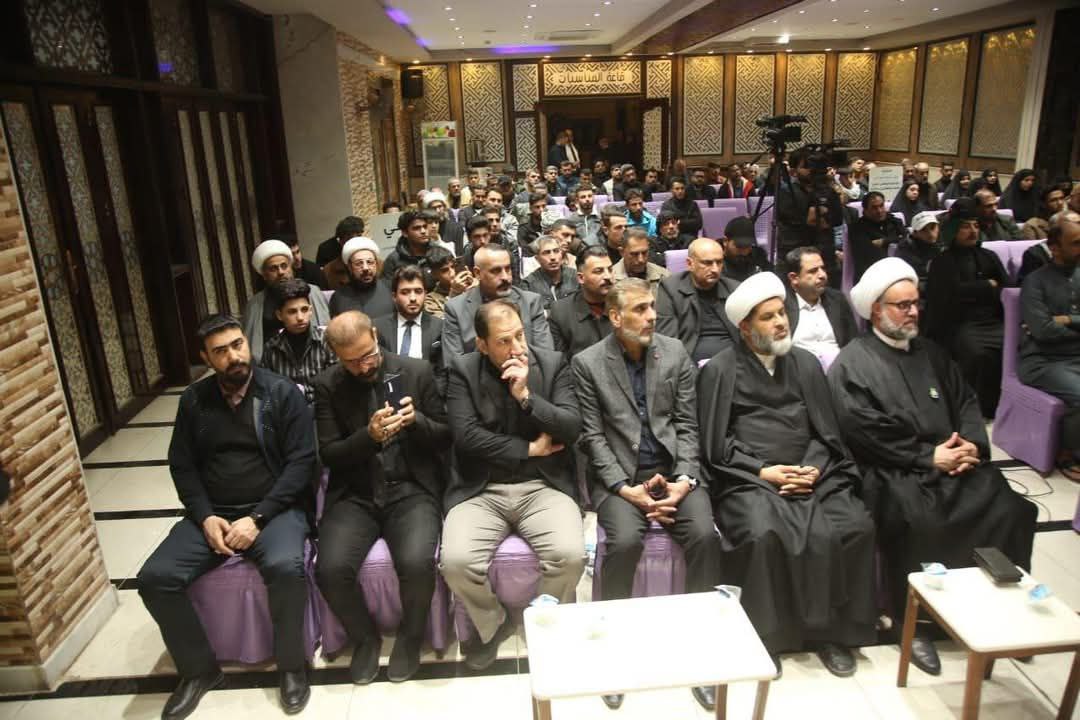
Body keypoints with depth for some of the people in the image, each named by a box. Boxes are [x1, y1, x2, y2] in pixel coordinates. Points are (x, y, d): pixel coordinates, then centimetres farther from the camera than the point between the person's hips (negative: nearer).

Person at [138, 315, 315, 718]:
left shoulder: (282, 393, -5)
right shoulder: (194, 400, 8)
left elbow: (301, 461, -9)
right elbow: (182, 465, 9)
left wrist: (257, 518, -18)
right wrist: (205, 517, -8)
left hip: (274, 509, -4)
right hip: (212, 513, 4)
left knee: (285, 568, -33)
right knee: (155, 579, -17)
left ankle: (291, 665, -6)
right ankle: (199, 669, 8)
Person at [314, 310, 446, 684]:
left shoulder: (417, 371, 0)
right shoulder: (328, 385, 2)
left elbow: (445, 436, 4)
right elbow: (329, 455, -1)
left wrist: (417, 421, -17)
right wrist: (368, 435, -20)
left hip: (411, 490, -1)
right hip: (354, 495, 2)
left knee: (417, 564, -27)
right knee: (331, 569, -22)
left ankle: (410, 635, 7)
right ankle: (364, 637, 9)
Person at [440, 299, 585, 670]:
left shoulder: (552, 363, 3)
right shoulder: (462, 369, 0)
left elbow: (573, 428, -4)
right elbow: (467, 435, -9)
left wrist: (526, 395, -16)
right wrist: (530, 449, -7)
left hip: (543, 486, 1)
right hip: (481, 490, 0)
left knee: (570, 555, -25)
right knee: (456, 561, -24)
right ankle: (492, 623, 10)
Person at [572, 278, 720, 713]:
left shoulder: (675, 353, 6)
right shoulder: (587, 363, -2)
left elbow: (686, 425, 5)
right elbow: (593, 436, -5)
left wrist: (684, 479, -10)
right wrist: (626, 488, -16)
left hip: (673, 469, 3)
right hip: (619, 475, -2)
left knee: (705, 535, -22)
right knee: (625, 541, -28)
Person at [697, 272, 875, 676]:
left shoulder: (805, 363, 14)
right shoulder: (720, 371, 1)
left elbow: (827, 432, 13)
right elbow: (715, 445, -2)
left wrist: (815, 469, -6)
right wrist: (762, 472, -12)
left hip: (810, 473, 4)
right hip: (747, 479, -4)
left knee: (855, 526, -20)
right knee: (762, 533, -31)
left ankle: (832, 630, -1)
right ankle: (762, 633, -9)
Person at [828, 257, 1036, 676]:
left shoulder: (931, 354, 22)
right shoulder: (852, 363, 0)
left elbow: (966, 402, 16)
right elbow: (865, 431, -10)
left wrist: (972, 444, -4)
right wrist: (928, 457, -13)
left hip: (952, 464, 6)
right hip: (894, 472, -6)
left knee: (1009, 509, -16)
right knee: (920, 520, -31)